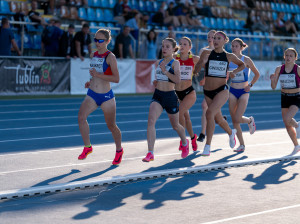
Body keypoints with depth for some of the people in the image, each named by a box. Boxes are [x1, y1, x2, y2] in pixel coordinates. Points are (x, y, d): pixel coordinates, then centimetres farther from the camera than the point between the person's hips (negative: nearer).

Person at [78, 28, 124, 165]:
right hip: (92, 94, 5)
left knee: (111, 125, 7)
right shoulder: (94, 55, 10)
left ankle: (119, 150, 31)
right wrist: (91, 81, 11)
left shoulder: (110, 57, -10)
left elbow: (116, 78, -18)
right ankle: (87, 147, -5)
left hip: (106, 96, -5)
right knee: (81, 117, -19)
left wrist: (98, 75, -23)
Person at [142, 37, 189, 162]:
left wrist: (165, 71, -26)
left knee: (175, 125, 15)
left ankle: (184, 143, 49)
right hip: (157, 95, 4)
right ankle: (150, 153, -23)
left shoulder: (175, 63, -7)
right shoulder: (158, 63, 10)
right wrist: (156, 83, 11)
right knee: (151, 121, -20)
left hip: (170, 96, -4)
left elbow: (177, 79, -23)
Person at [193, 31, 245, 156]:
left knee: (209, 113, -25)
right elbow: (196, 70, -3)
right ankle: (231, 133, 50)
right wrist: (202, 62, -22)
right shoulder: (207, 53, 0)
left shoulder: (229, 56, 1)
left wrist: (234, 72, 0)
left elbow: (242, 64, 19)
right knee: (218, 119, 16)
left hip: (222, 90, -3)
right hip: (208, 91, 3)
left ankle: (207, 146, -21)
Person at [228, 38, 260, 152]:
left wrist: (250, 85, -5)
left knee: (237, 119, -14)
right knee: (234, 120, 1)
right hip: (232, 91, 4)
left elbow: (257, 74, 4)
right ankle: (242, 145, 12)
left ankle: (250, 120, 21)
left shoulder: (246, 60, -7)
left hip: (243, 92, -4)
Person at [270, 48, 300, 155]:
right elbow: (274, 87, 1)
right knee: (287, 126, 8)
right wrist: (272, 80, -18)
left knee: (287, 119, -25)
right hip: (284, 98, 4)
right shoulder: (279, 69, 0)